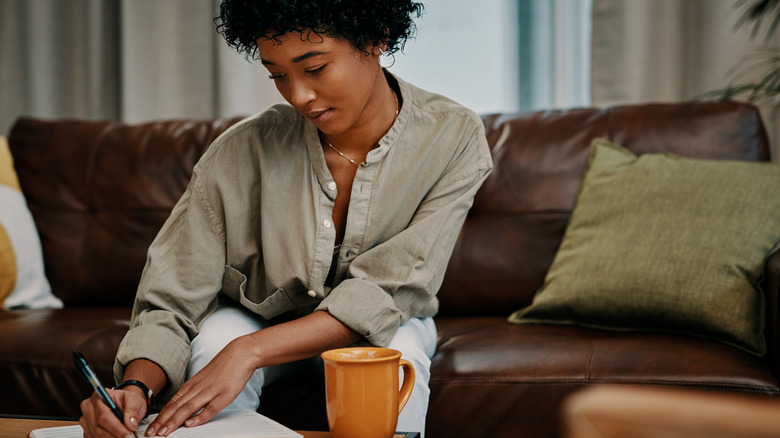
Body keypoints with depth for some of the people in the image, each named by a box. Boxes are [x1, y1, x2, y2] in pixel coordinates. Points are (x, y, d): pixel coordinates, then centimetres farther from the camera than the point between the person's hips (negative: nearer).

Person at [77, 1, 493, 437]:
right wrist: (136, 387, -42)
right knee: (214, 339, -31)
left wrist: (250, 350, -38)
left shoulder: (453, 138, -23)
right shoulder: (240, 152, -24)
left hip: (383, 323, 0)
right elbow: (169, 305, -21)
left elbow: (387, 293, -27)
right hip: (259, 315, 1)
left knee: (397, 352, -33)